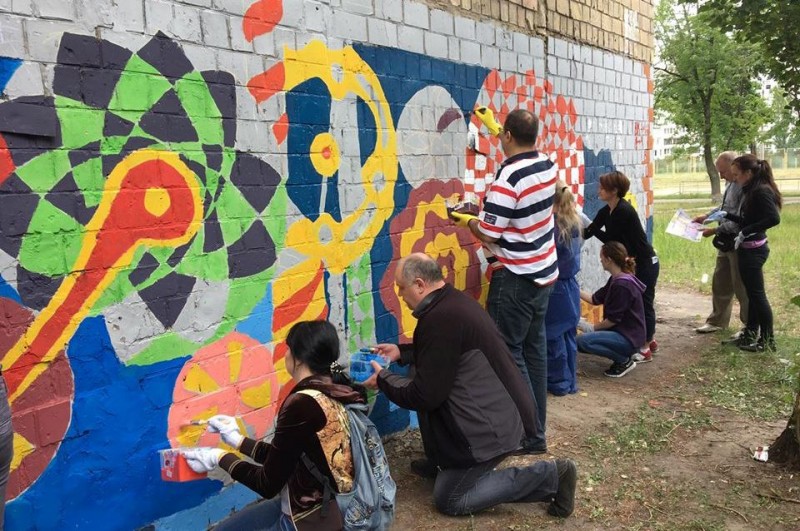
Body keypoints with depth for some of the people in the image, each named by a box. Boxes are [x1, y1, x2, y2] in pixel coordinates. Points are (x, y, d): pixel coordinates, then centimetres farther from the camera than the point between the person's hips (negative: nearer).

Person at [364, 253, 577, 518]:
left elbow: (424, 395, -21)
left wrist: (383, 379, -5)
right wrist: (401, 352, 19)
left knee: (448, 500, 5)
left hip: (490, 428, -11)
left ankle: (547, 476, 1)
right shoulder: (455, 301, 5)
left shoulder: (440, 320, -26)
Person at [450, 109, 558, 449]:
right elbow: (523, 152, 27)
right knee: (533, 348, 15)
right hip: (543, 274, 9)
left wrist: (467, 221, -1)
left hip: (514, 280, -9)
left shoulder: (508, 179, -21)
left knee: (508, 353, 1)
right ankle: (537, 427, 25)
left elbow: (489, 233, -21)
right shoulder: (547, 166, 4)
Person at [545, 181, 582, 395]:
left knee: (554, 339, 5)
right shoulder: (574, 223, 4)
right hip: (570, 288, 8)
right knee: (569, 337, 15)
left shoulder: (551, 226, -19)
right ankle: (570, 381, 25)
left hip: (555, 290, -8)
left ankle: (558, 383, 16)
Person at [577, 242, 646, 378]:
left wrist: (594, 328, -7)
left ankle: (625, 360, -6)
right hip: (620, 332, 10)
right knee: (577, 342, 8)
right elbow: (595, 299, 12)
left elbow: (613, 319, -20)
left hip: (628, 338, -10)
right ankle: (622, 355, 11)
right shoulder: (615, 280, 7)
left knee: (583, 340, -24)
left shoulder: (623, 285, -23)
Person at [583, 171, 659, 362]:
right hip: (630, 263, 9)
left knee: (643, 303, -1)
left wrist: (590, 227, -20)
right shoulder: (606, 211, 1)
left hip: (645, 263, -9)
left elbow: (610, 239, -23)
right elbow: (587, 233, 0)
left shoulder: (624, 211, -24)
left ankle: (645, 349, 9)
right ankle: (649, 341, 32)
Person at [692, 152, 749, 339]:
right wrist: (706, 216, 10)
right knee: (720, 284, 18)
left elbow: (739, 222, -26)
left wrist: (715, 230, -22)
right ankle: (717, 321, 32)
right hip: (726, 242, 9)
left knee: (742, 288, 3)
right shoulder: (731, 183, 7)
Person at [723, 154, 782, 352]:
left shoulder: (762, 191, -17)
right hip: (747, 249, 10)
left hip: (754, 250, -10)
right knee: (751, 293, 15)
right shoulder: (751, 191, 11)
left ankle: (768, 340, 8)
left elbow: (774, 218, -28)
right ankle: (751, 334, 25)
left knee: (757, 294, -1)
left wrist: (745, 233, -25)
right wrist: (726, 215, 9)